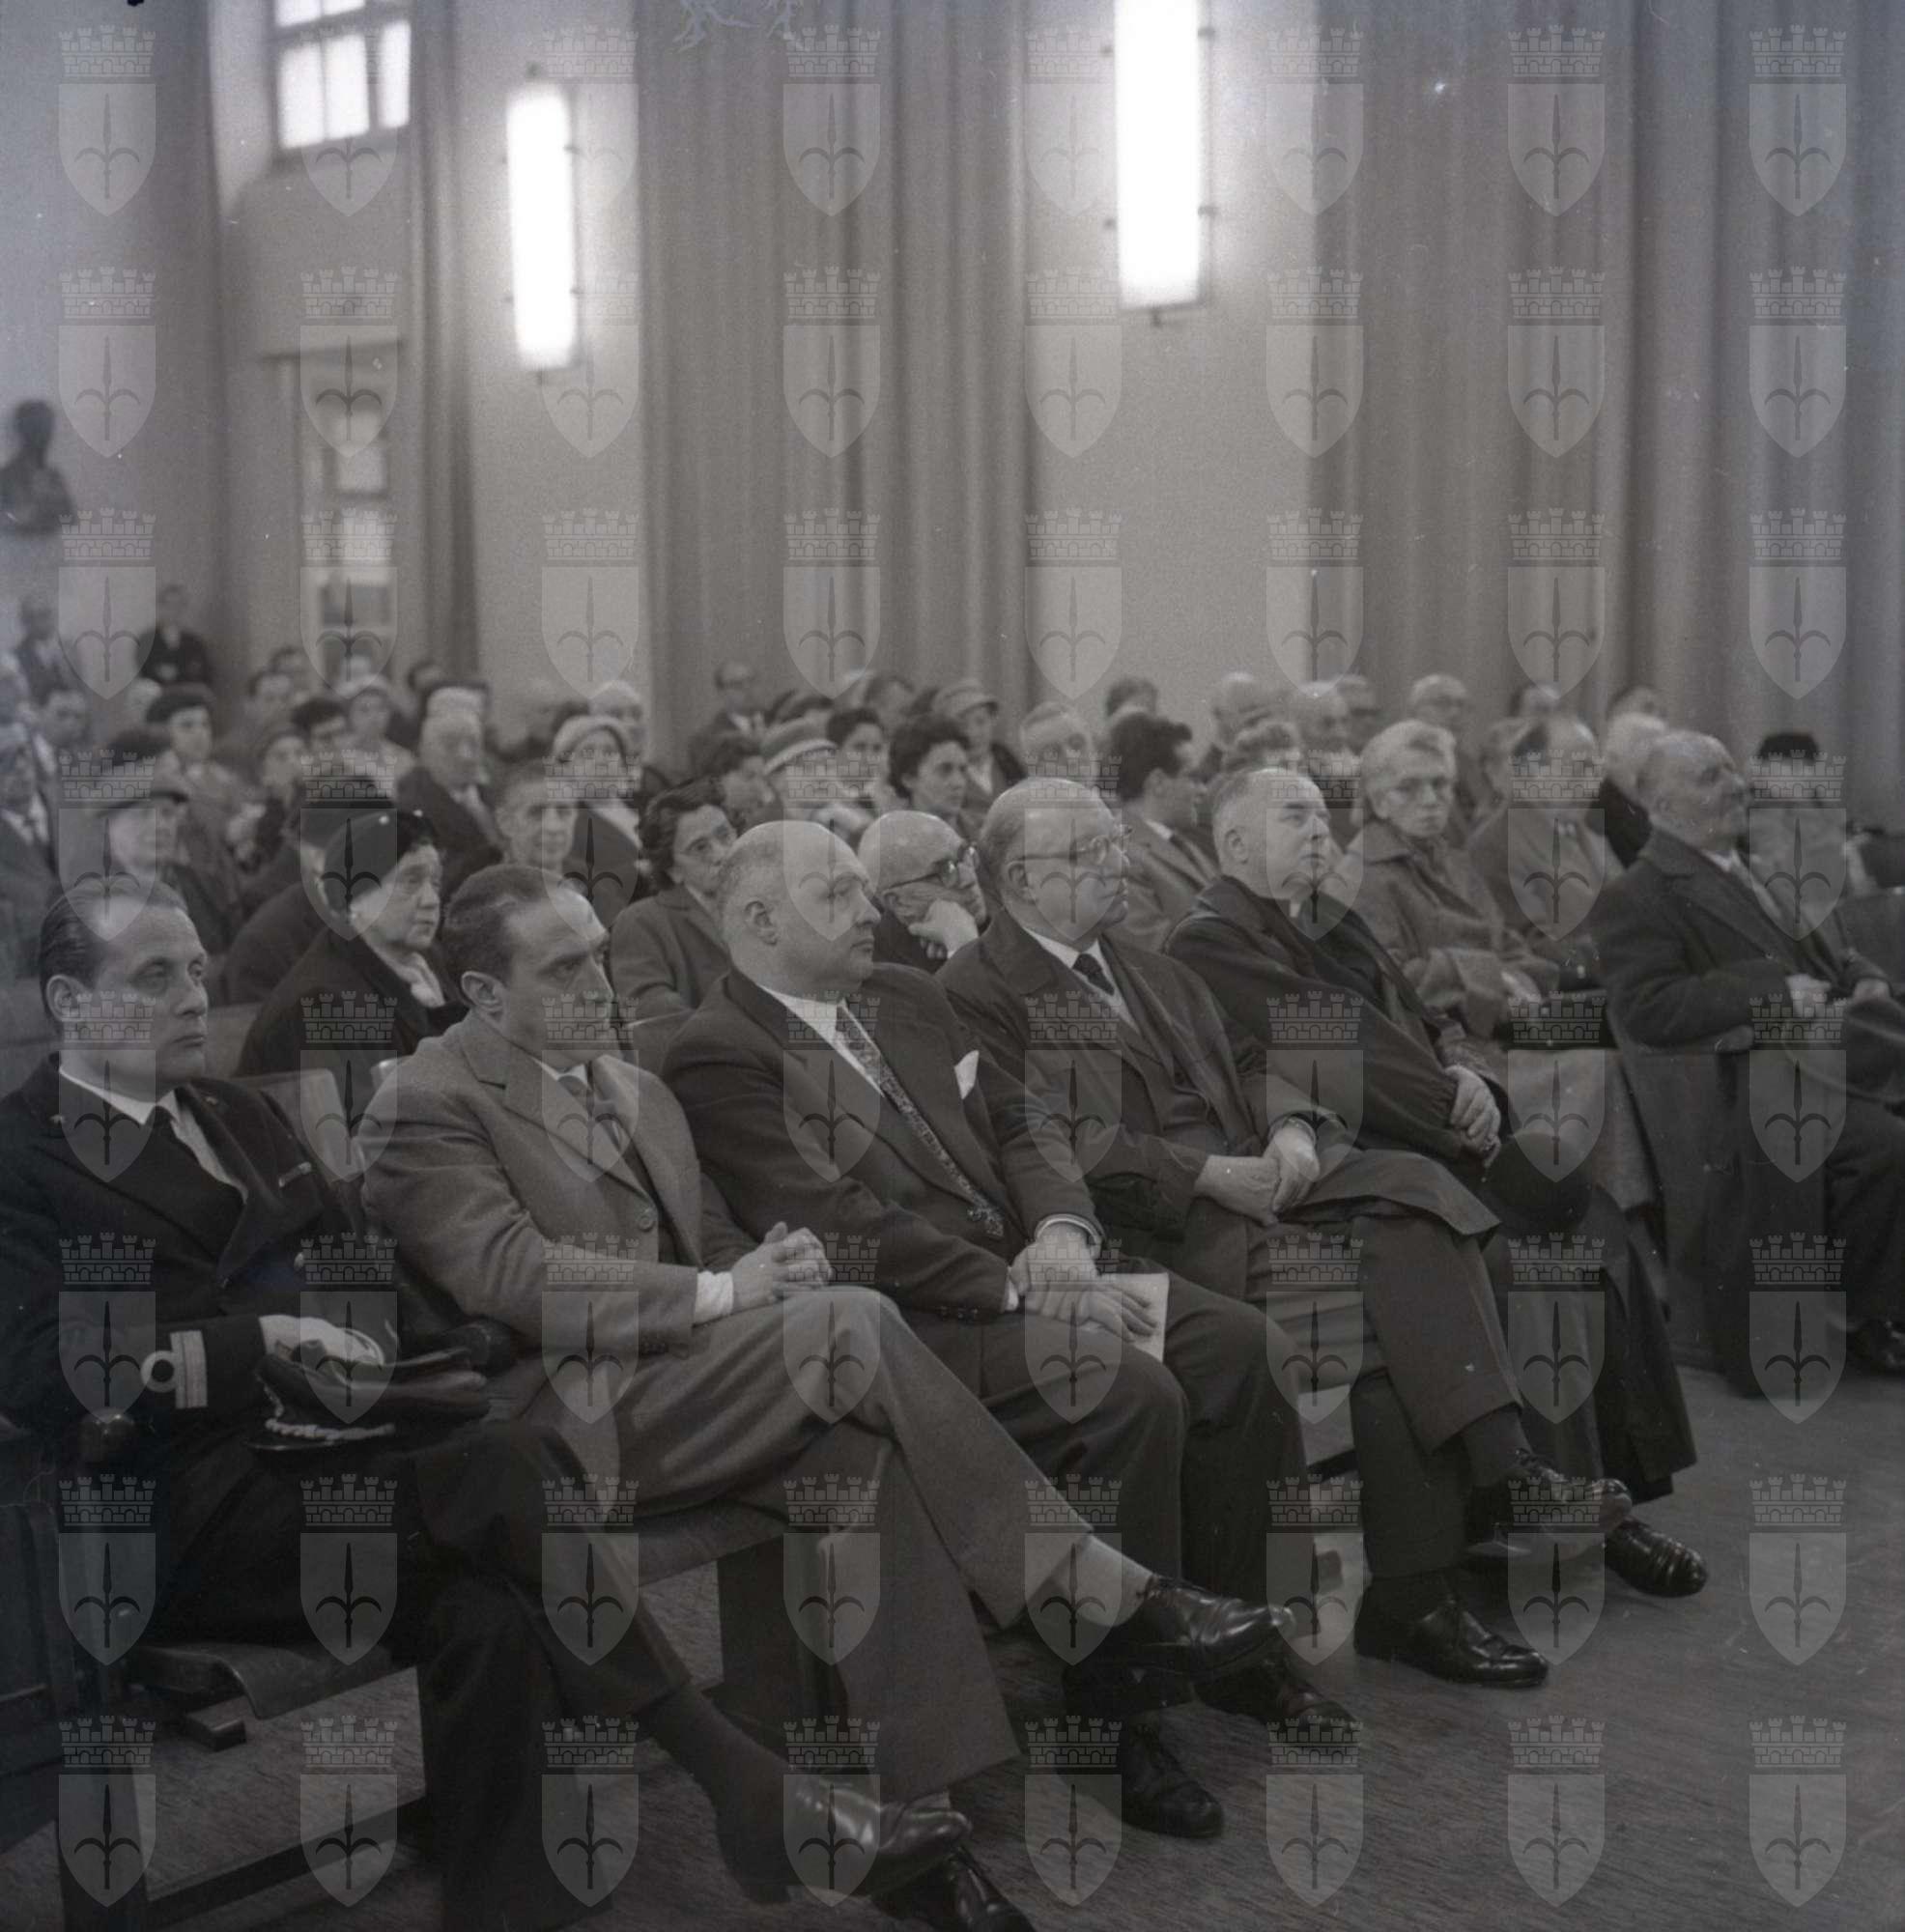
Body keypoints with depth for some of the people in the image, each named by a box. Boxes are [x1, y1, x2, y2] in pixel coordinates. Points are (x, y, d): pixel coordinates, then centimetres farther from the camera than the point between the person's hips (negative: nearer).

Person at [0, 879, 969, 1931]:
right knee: (504, 1471, -29)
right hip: (185, 1514, -6)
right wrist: (263, 1338, -17)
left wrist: (354, 1348, 3)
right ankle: (743, 1784, -25)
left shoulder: (236, 1113, 22)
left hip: (311, 1447, 6)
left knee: (487, 1615, -27)